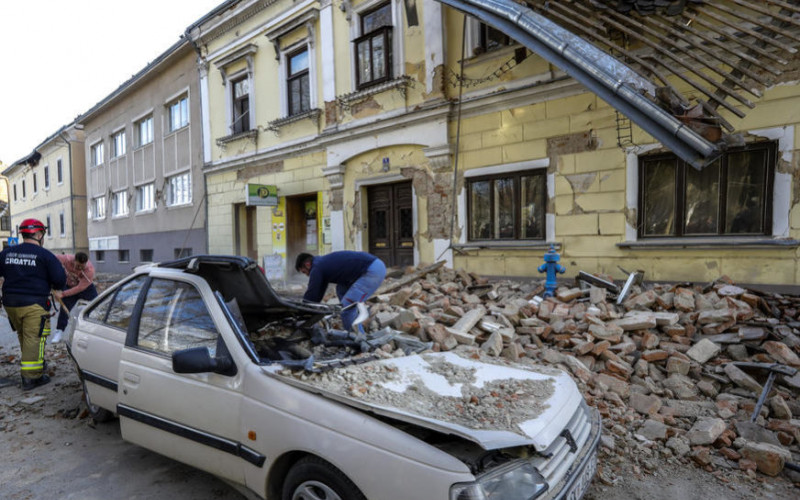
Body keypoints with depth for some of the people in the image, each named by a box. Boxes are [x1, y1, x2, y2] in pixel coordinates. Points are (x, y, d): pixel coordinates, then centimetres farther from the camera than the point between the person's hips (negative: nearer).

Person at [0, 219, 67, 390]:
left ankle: (36, 362, 39)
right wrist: (54, 287, 9)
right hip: (33, 304, -6)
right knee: (34, 338, -1)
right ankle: (31, 377, 1)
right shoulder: (45, 255, -10)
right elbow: (60, 279, -13)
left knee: (23, 336, 22)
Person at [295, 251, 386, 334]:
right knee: (342, 291, 24)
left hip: (373, 271, -11)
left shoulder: (317, 268, -5)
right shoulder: (324, 262, 24)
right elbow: (318, 293, 31)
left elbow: (311, 295, 1)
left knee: (347, 306, -9)